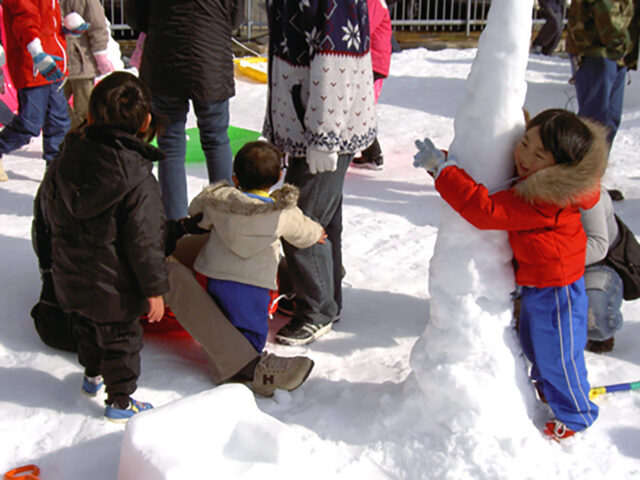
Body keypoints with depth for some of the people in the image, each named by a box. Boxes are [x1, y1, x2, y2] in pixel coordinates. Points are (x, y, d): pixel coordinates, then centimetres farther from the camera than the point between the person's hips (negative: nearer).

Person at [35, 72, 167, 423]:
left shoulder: (64, 162, -7)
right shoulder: (139, 183, -25)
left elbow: (49, 216, 8)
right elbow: (144, 242, -21)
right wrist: (154, 289, -10)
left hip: (70, 279, 6)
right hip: (114, 288, -6)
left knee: (86, 326, 29)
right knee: (121, 339, 14)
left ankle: (92, 375, 52)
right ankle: (120, 402, 29)